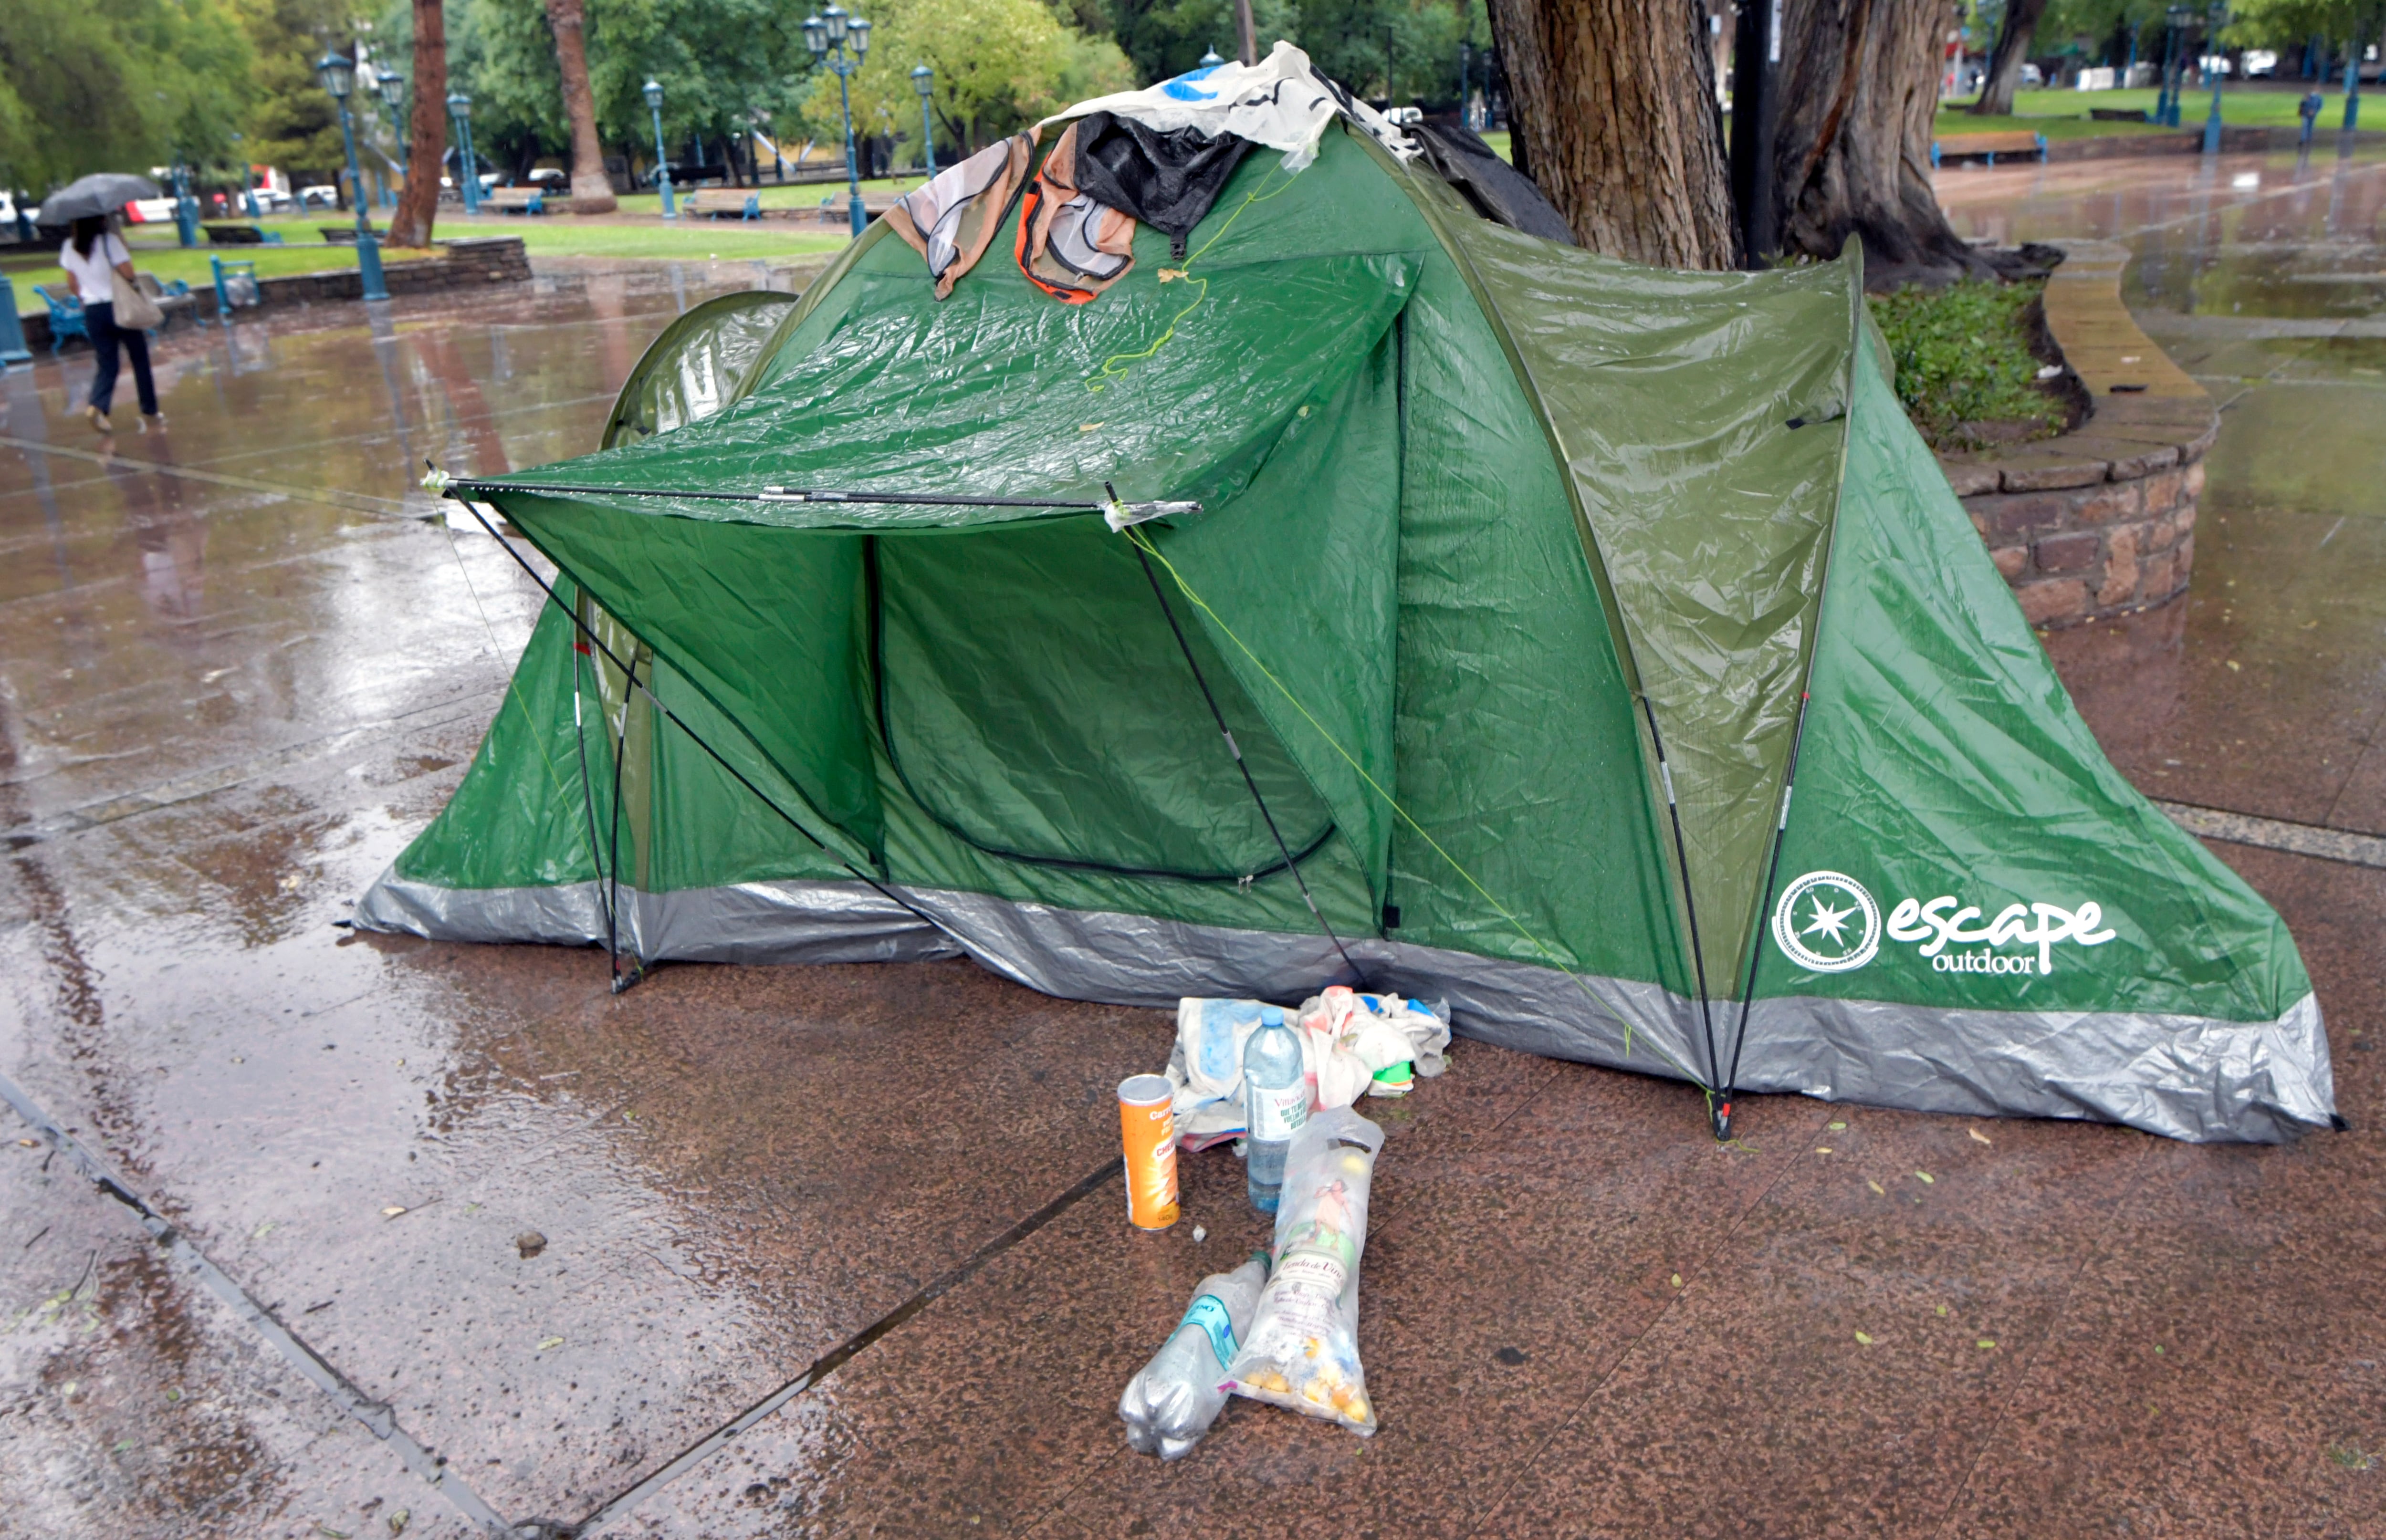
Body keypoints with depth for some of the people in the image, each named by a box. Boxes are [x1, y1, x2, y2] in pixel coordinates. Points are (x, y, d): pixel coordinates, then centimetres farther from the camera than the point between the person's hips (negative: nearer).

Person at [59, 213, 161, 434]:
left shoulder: (69, 247, 5)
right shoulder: (109, 240, -11)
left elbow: (72, 283, 10)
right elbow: (128, 273, -15)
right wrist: (122, 242, -2)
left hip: (92, 312, 4)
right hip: (119, 307, -4)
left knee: (107, 364, 7)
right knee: (140, 360, 10)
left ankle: (97, 406, -18)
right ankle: (150, 413, 12)